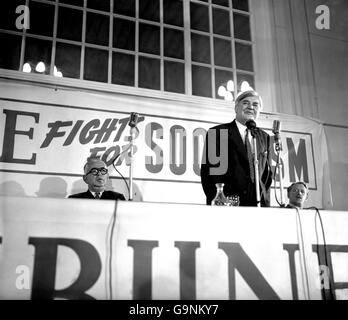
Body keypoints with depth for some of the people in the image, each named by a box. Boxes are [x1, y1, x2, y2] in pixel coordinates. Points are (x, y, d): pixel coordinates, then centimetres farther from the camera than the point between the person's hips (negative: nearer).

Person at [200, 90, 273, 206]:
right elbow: (208, 170, -5)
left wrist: (265, 202, 7)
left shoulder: (264, 137, 17)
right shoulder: (217, 132, 2)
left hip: (258, 205, 4)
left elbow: (267, 173, 19)